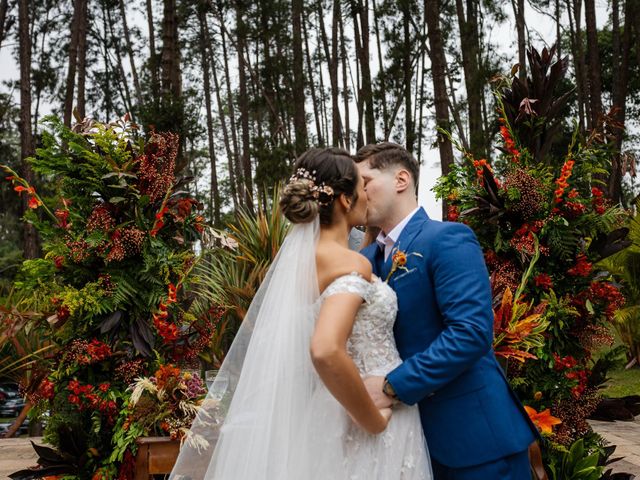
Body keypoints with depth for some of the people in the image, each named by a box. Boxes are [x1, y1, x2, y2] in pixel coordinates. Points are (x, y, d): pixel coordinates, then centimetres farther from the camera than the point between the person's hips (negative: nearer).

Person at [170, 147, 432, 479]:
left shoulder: (305, 254, 4)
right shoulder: (351, 264, -21)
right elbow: (326, 351, -36)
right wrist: (375, 422, -24)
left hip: (336, 415, 8)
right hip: (368, 433, -8)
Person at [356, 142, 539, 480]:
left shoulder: (447, 238, -12)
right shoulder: (367, 258, 9)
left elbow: (472, 331, -23)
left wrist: (393, 387, -23)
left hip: (472, 432, -6)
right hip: (410, 434, 6)